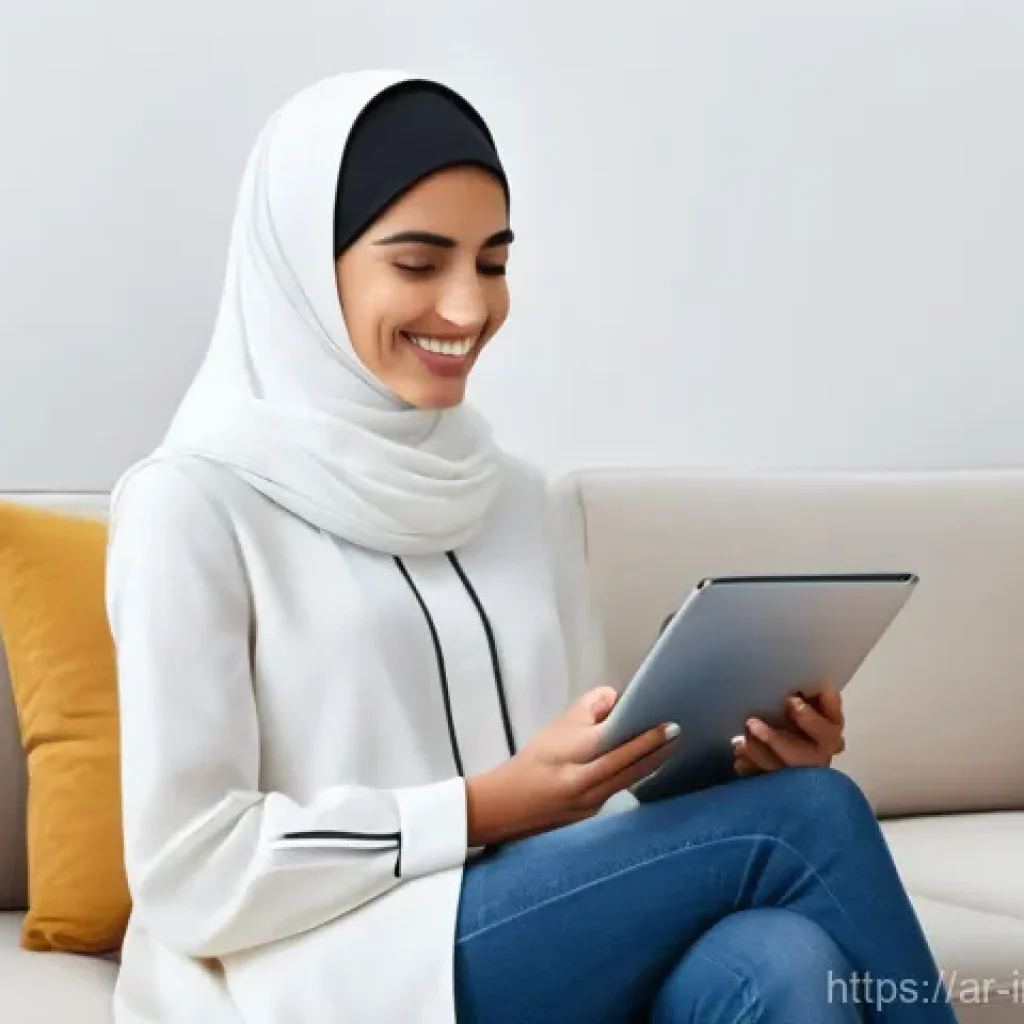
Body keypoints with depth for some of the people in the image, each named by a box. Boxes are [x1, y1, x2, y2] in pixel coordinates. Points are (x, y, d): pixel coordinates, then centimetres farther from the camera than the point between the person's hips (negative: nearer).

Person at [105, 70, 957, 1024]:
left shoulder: (522, 501, 16)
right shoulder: (194, 505, -4)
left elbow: (580, 804, 15)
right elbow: (189, 875, -9)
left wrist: (742, 768, -5)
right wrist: (489, 810, -16)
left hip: (546, 947, 6)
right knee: (801, 821, -20)